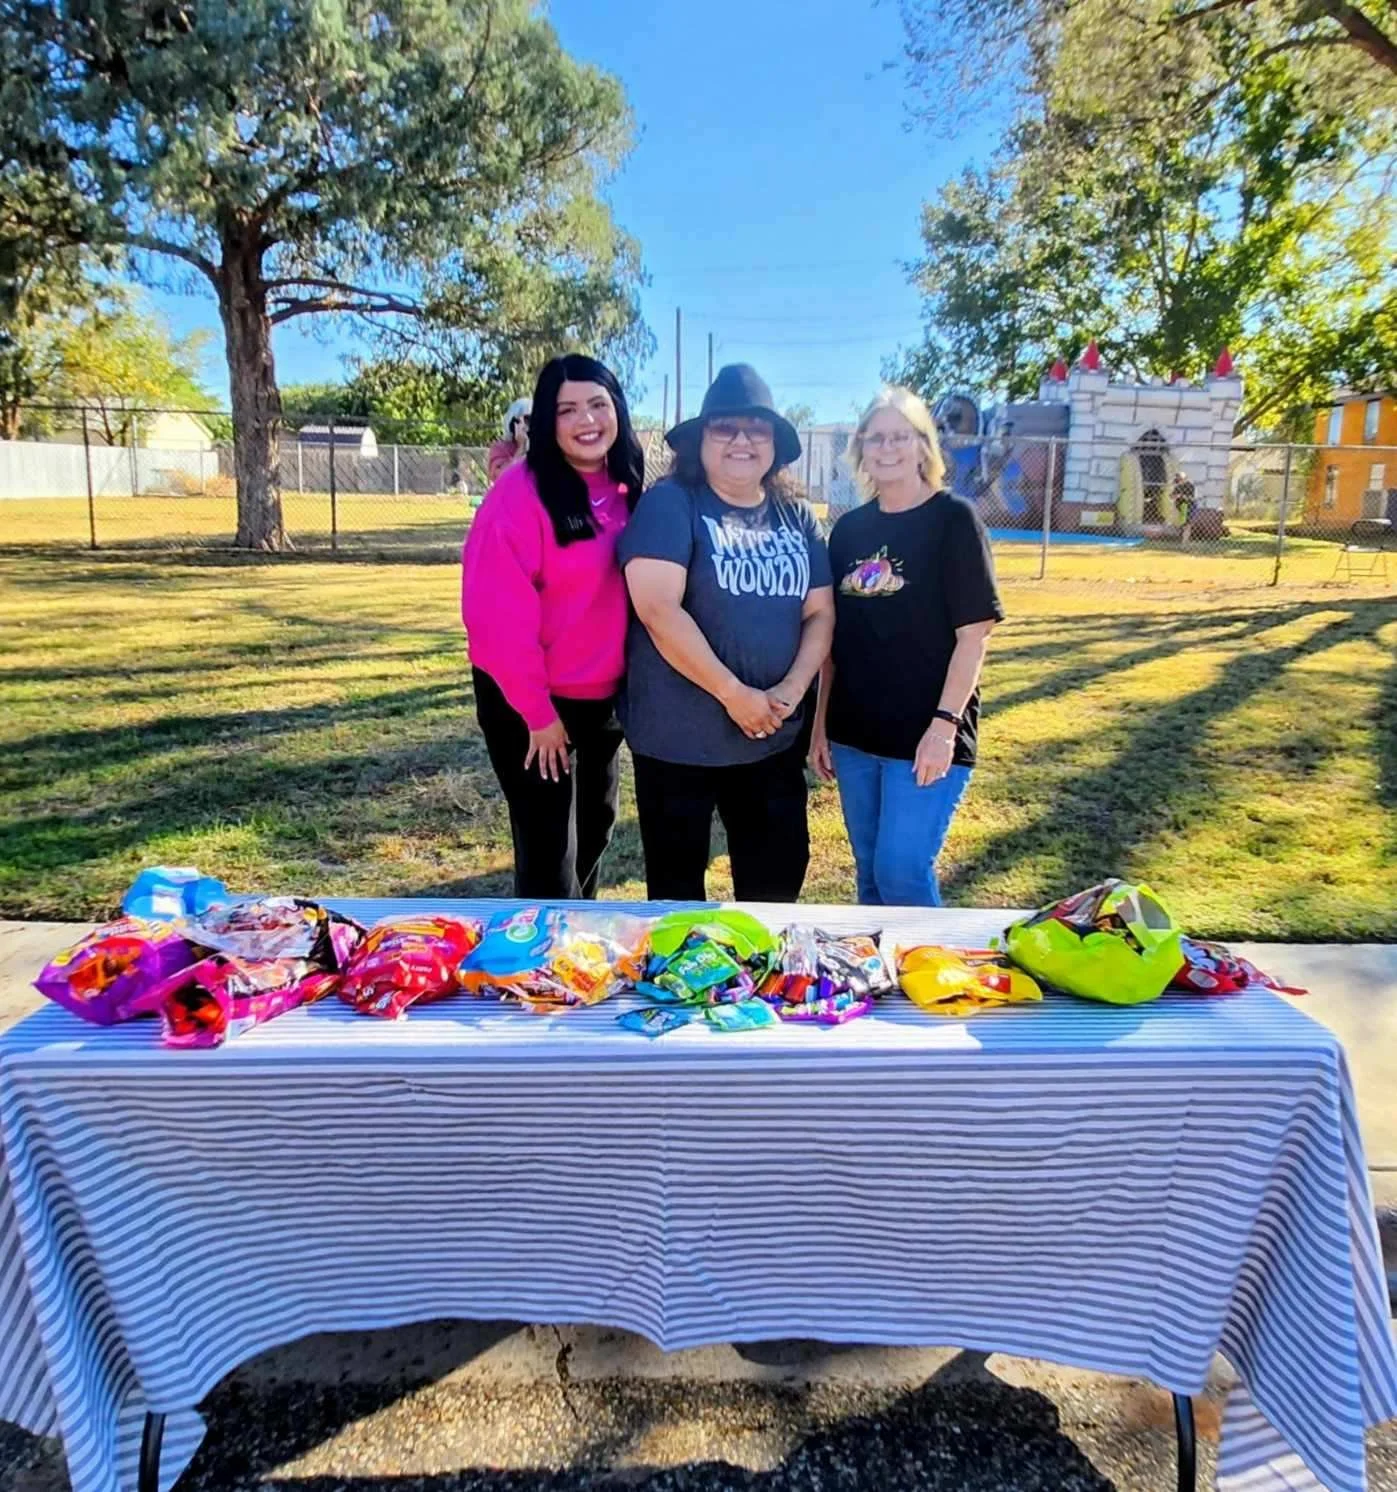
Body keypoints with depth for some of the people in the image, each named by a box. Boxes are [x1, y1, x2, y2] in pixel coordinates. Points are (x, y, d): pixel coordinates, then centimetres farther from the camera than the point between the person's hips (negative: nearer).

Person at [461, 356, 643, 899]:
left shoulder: (627, 492, 4)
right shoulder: (521, 493, -18)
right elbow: (498, 613, -21)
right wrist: (536, 710, -18)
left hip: (605, 698, 7)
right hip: (531, 702, -7)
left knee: (595, 833, 22)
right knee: (548, 855, 0)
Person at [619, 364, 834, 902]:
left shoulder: (796, 516, 9)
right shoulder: (670, 503, -9)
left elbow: (820, 611, 7)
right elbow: (658, 610, -20)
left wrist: (792, 689, -10)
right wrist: (734, 694, -19)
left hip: (775, 735, 5)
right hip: (680, 735, -5)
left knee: (780, 870, 15)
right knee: (678, 881, 11)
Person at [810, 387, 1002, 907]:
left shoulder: (954, 519, -6)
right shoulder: (849, 529, 8)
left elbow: (973, 634, -10)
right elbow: (834, 635, 11)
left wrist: (945, 724, -16)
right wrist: (821, 724, 10)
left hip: (925, 736, -5)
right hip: (854, 735, 5)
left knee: (903, 873, -5)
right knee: (869, 875, 14)